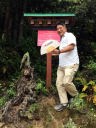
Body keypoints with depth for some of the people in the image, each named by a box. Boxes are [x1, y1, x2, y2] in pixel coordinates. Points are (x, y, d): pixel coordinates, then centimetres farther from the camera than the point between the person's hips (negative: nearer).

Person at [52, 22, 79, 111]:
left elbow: (71, 46, -23)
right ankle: (64, 103, 8)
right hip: (61, 65, 9)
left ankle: (76, 96, 8)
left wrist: (59, 51, -29)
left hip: (71, 64, -9)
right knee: (59, 83, 1)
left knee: (66, 82, -19)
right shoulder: (61, 39, 23)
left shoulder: (69, 35, -5)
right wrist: (56, 53, 21)